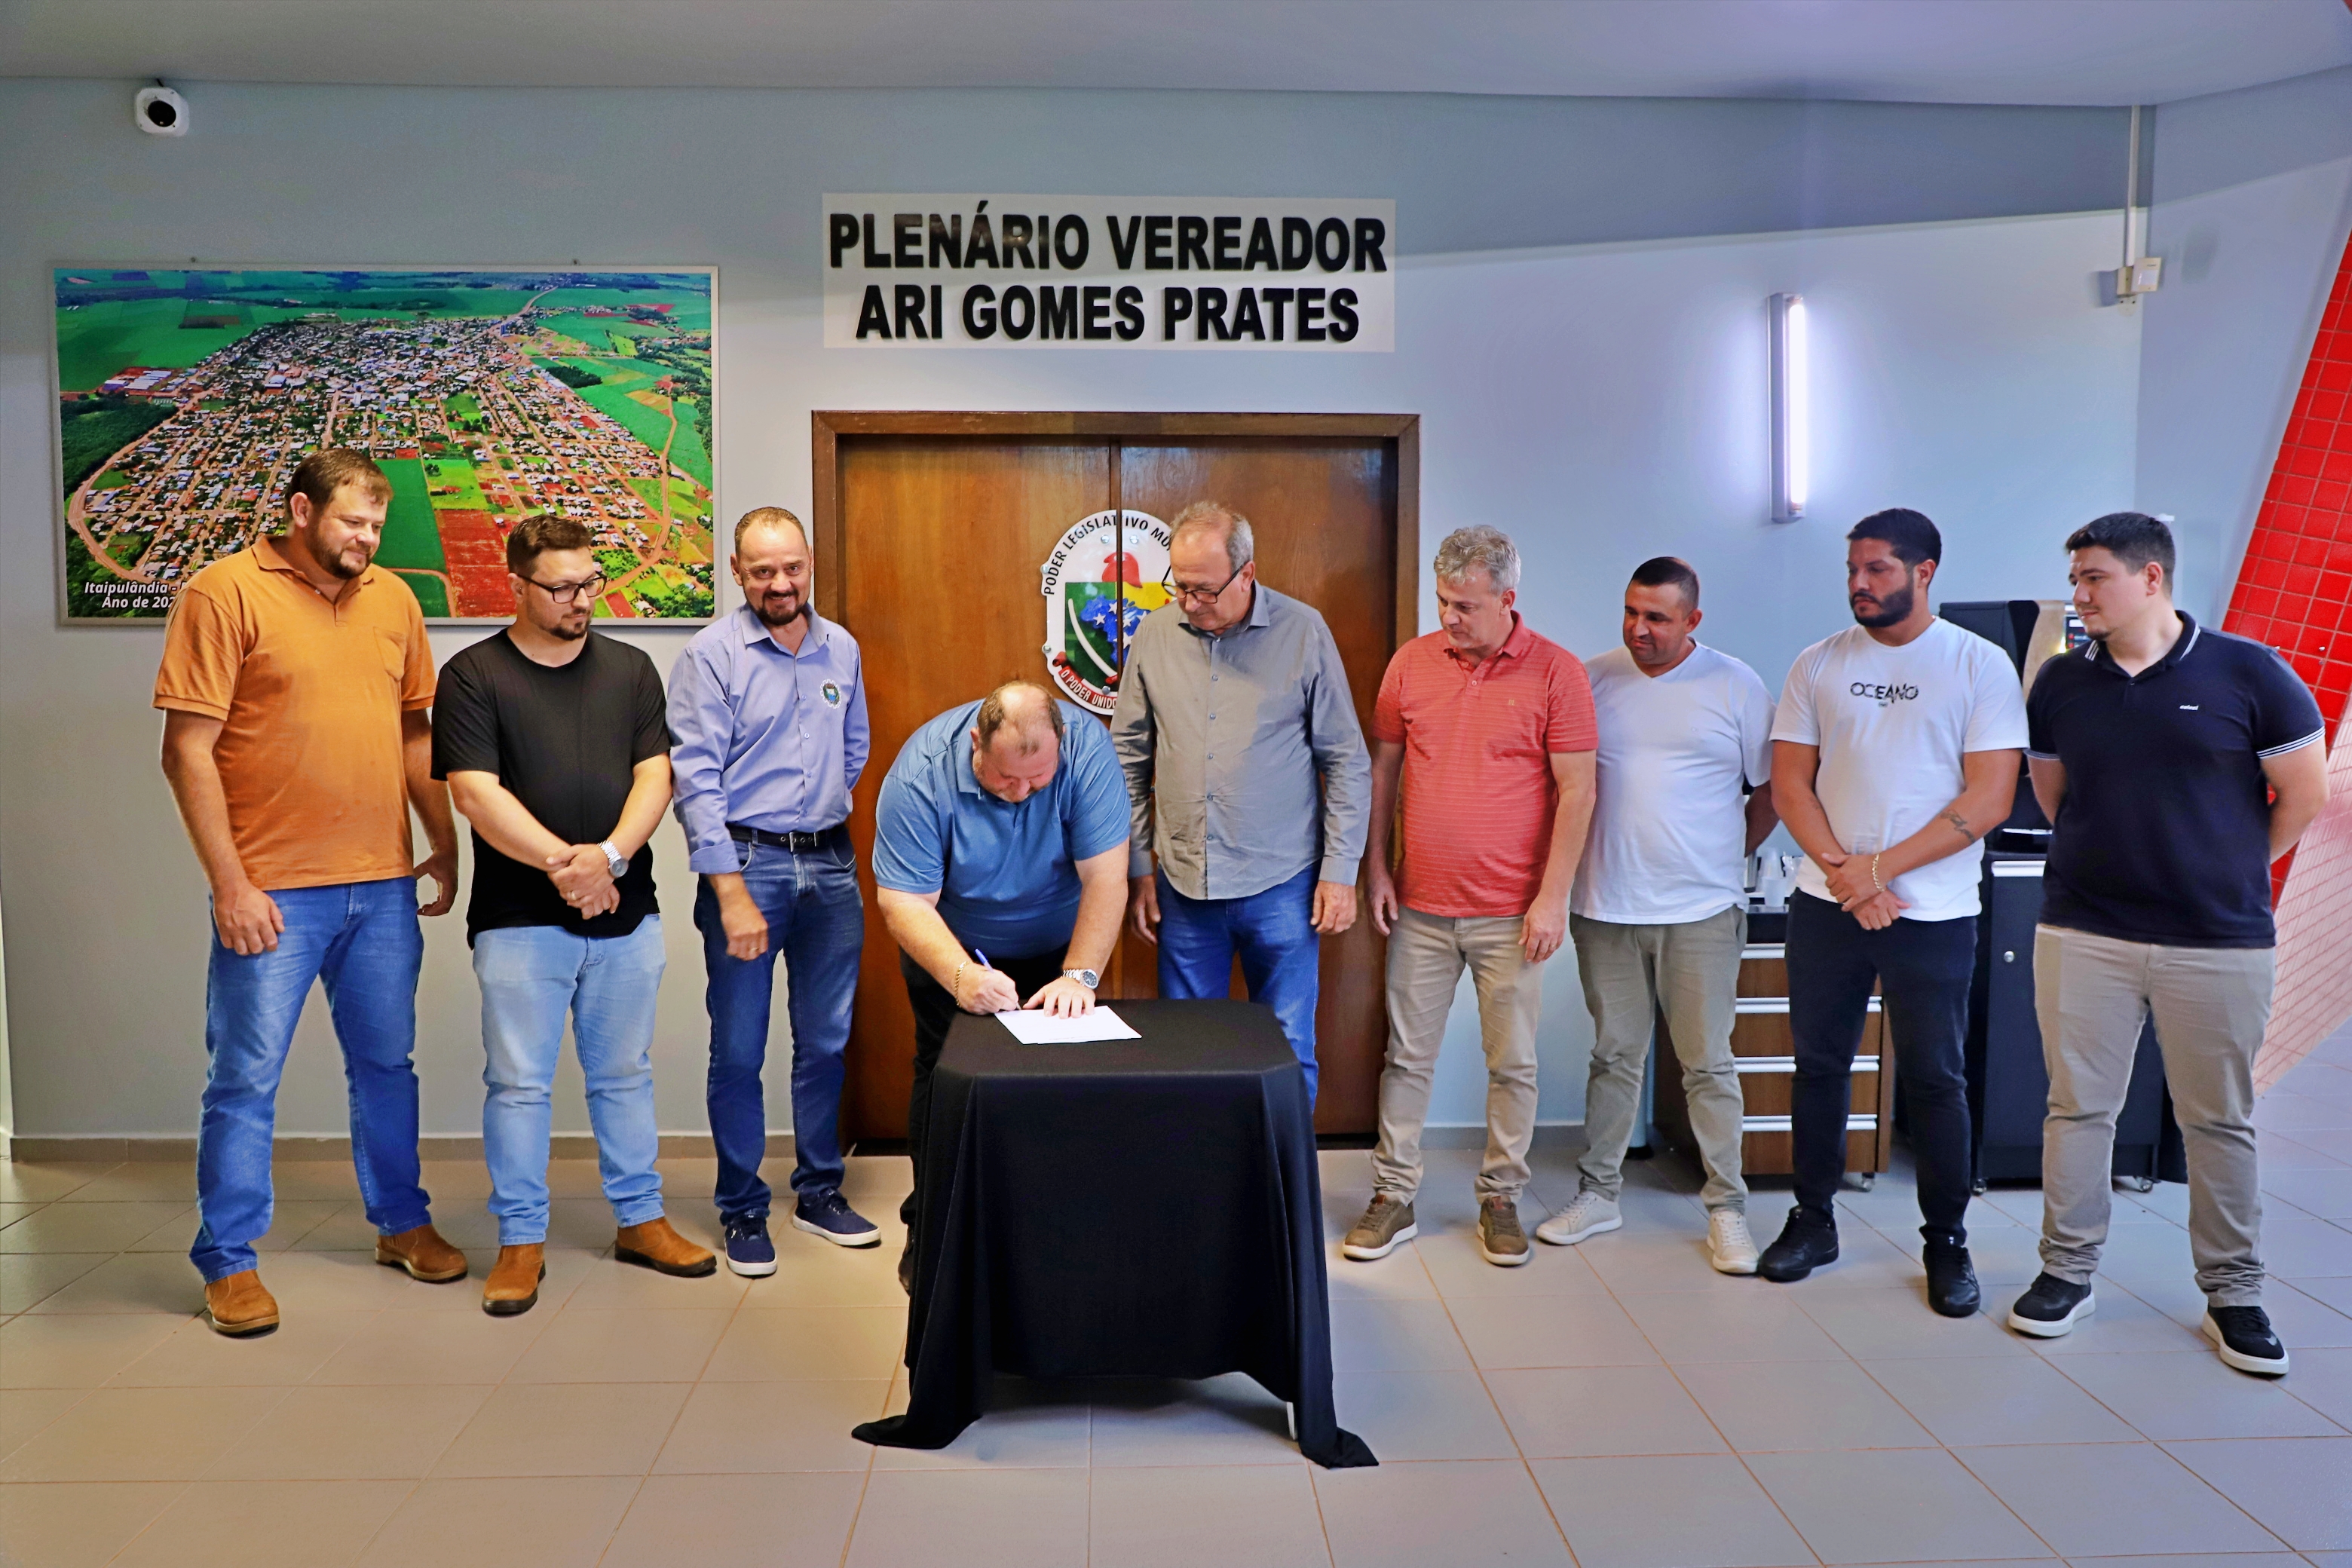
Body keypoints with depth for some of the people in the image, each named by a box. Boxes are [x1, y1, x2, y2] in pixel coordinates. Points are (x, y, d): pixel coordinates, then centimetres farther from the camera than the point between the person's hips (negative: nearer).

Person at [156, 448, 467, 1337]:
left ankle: (401, 1223, 30)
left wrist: (444, 846, 12)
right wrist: (230, 883, -13)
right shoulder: (226, 591, -7)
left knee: (387, 1062, 15)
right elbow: (188, 751, -10)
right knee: (245, 1080, 4)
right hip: (272, 891, -5)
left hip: (385, 882, 5)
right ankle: (228, 1262, 18)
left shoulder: (392, 598, 9)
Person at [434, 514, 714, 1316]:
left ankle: (640, 1220, 24)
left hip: (625, 913, 3)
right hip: (520, 919, -3)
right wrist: (564, 863, -17)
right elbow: (476, 794, -11)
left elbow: (654, 775, 1)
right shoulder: (473, 676, -2)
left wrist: (610, 856, -16)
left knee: (624, 1074, 13)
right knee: (517, 1082, 3)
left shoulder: (631, 669, 9)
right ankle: (521, 1241, 14)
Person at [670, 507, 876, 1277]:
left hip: (831, 865, 4)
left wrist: (826, 819, 14)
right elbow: (695, 779, -11)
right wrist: (731, 891, -16)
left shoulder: (842, 649, 9)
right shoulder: (711, 654, -6)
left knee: (826, 1040, 12)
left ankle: (820, 1192, 27)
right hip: (747, 861, -4)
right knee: (739, 1049, 2)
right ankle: (742, 1210, 16)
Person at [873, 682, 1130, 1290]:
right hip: (951, 946, -1)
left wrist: (1079, 976, -36)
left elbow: (1105, 876, -28)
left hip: (1056, 945, 1)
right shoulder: (921, 772, -30)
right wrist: (960, 977, -45)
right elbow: (904, 901, -30)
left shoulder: (1086, 747, -29)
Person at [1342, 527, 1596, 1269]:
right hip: (1420, 906, 3)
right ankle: (1394, 1198, 19)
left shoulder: (1555, 672, -7)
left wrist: (1552, 896, -10)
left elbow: (1577, 791, -7)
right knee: (1407, 1057, 8)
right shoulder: (1412, 662, 2)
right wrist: (1375, 867, 5)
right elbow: (1383, 767, 10)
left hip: (1512, 913, -2)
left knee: (1513, 1064, 8)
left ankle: (1501, 1199, 23)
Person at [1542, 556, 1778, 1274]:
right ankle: (1598, 1194, 22)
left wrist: (1727, 856, 4)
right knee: (1614, 1055, 12)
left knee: (1708, 1064, 4)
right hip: (1605, 906, 2)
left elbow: (1772, 788, 7)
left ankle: (1726, 1207, 15)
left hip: (1701, 911, -2)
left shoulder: (1736, 686, 0)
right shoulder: (1593, 681, 5)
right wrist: (1576, 861, 4)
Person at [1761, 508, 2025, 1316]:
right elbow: (1789, 784, 3)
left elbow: (1988, 801, -9)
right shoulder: (1818, 665, 6)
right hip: (1826, 906, 3)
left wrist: (1880, 868, -13)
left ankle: (1947, 1244, 19)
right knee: (1819, 1067, 10)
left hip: (1933, 913, -3)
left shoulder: (1980, 665, -3)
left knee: (1934, 1081, 4)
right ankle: (1813, 1220, 24)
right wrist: (1843, 873, -10)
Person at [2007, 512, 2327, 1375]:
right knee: (2078, 1107, 6)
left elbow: (2305, 794, 1)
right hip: (2082, 932, 2)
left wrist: (2228, 871, 9)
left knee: (2220, 1120, 9)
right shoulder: (2060, 683, 2)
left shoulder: (2249, 673, -6)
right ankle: (2067, 1272, 19)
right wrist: (2112, 858, 12)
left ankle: (2233, 1293, 22)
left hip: (2220, 940, -2)